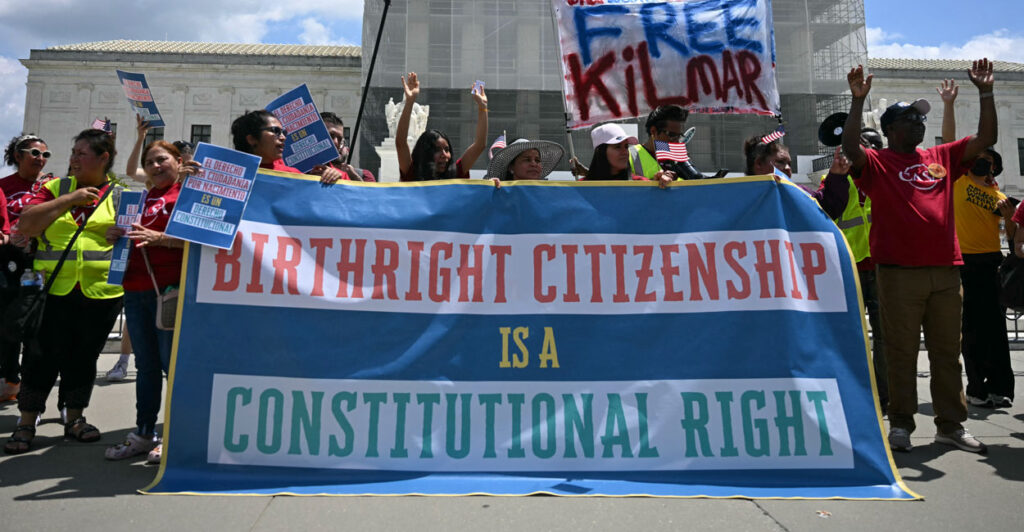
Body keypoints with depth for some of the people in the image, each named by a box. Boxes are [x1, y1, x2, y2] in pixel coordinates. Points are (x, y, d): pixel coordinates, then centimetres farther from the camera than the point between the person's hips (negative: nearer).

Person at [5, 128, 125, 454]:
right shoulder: (55, 188, 8)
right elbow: (25, 225, -4)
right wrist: (69, 199, -11)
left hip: (101, 292, 0)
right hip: (55, 289, 0)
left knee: (84, 357, 12)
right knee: (45, 356, 3)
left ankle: (75, 419, 26)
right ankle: (26, 424, 18)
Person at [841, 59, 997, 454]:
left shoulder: (942, 157, 17)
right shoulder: (877, 163, 1)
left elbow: (985, 139, 18)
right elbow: (850, 148, -17)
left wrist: (985, 93, 10)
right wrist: (858, 101, -21)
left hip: (946, 269, 5)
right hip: (899, 272, -5)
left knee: (947, 351, 11)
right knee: (901, 352, 1)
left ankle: (951, 424, 21)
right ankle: (900, 424, 10)